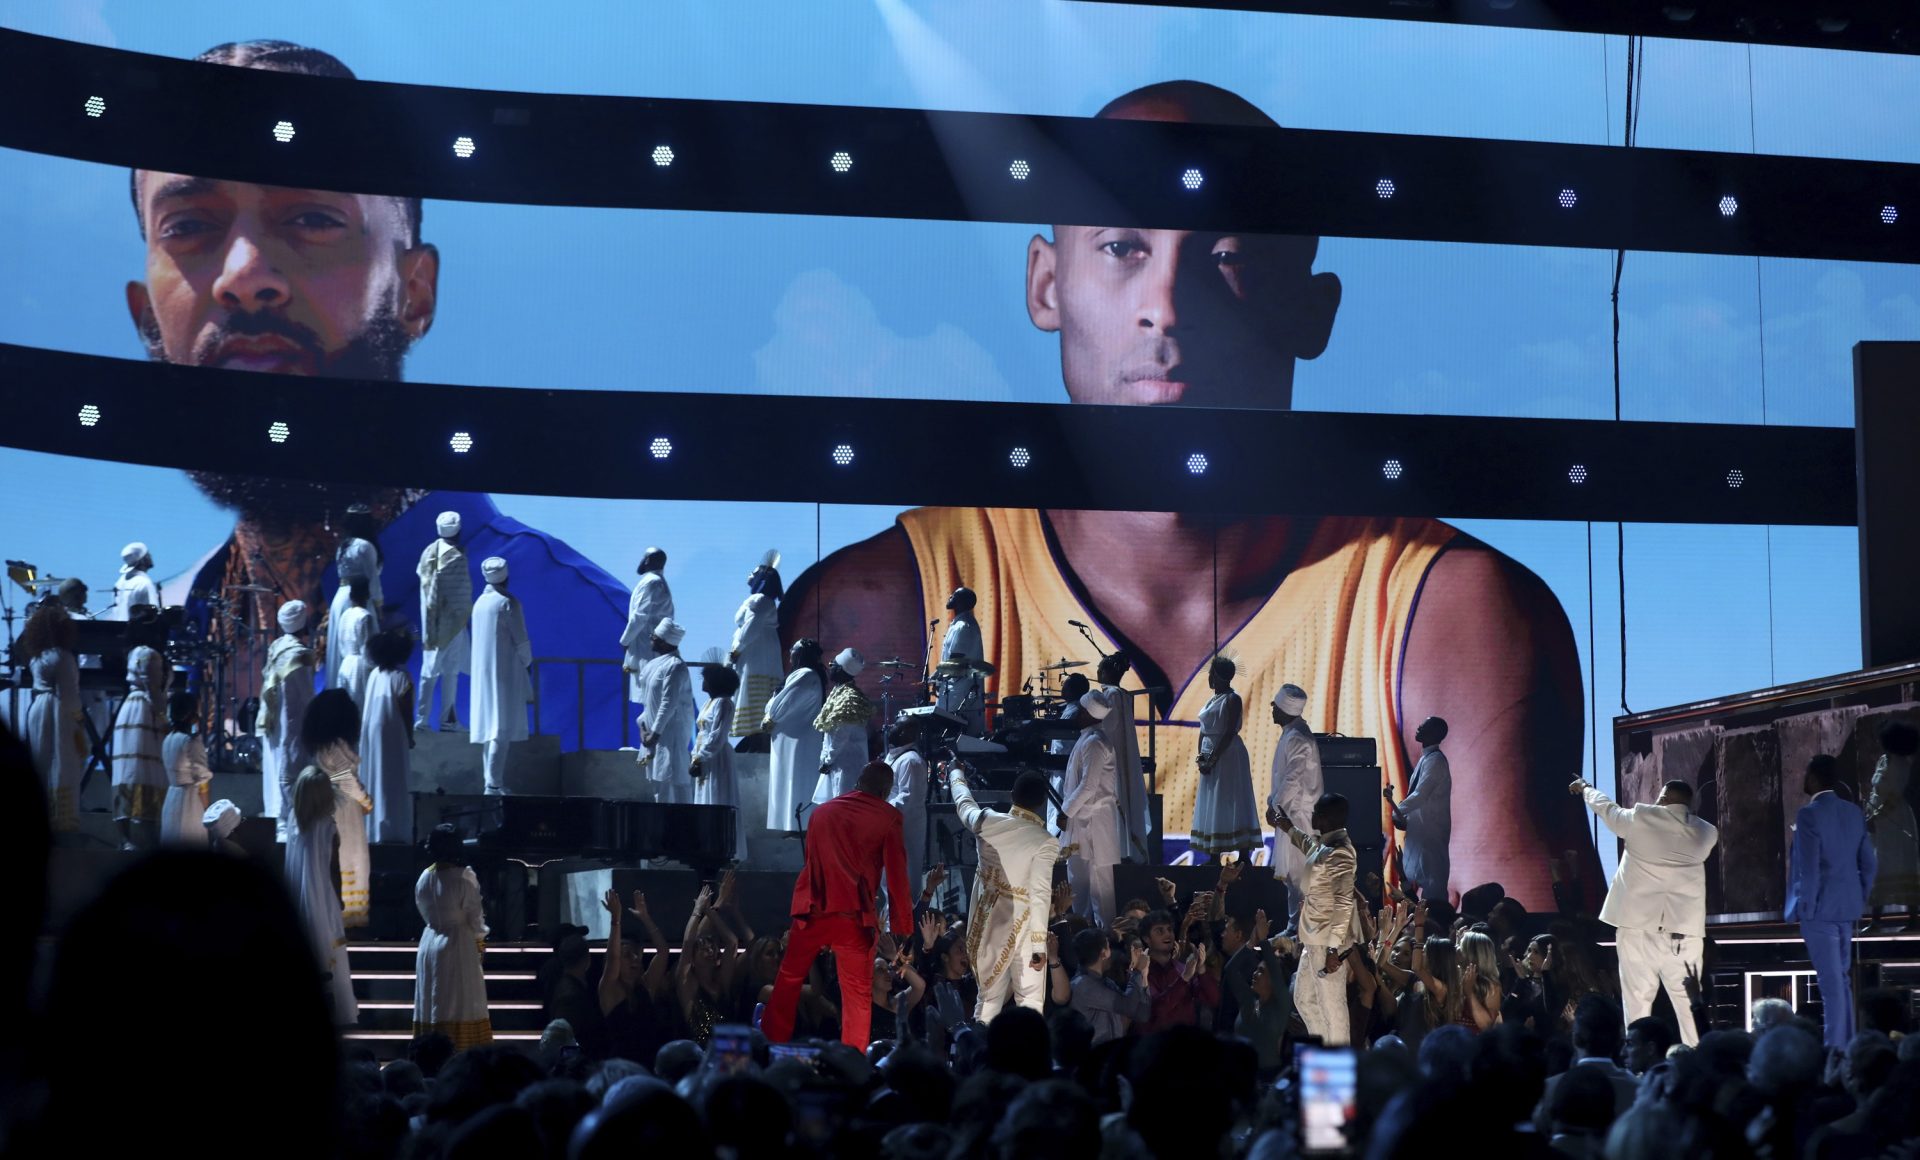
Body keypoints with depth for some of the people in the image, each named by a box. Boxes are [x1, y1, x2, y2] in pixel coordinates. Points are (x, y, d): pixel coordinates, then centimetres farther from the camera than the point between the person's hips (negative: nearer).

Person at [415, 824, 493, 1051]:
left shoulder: (423, 878, 2)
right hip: (458, 946, -5)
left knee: (431, 1003, 10)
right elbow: (475, 916, -8)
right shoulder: (464, 877, -14)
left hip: (430, 944, 5)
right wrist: (479, 939, 11)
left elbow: (425, 913, 11)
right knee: (461, 1005, -1)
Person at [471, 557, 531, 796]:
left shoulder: (480, 602, 7)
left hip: (483, 673, 7)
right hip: (505, 673, -7)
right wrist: (526, 662, 9)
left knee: (490, 727, 12)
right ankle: (494, 784, -12)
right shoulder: (509, 603, -13)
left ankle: (494, 781, 15)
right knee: (501, 730, -7)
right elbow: (521, 641, -11)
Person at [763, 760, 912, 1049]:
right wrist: (902, 925, 5)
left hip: (813, 909, 3)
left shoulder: (822, 810, 15)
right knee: (858, 994, 7)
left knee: (788, 980, 17)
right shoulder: (888, 817, 2)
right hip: (853, 916, -3)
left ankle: (770, 1049, 20)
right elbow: (896, 875, 0)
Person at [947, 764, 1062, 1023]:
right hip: (1020, 929, -5)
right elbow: (1040, 895, -19)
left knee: (989, 998, 16)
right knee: (1030, 1002, 3)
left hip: (986, 925, 5)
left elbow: (964, 803, 18)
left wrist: (956, 774, 39)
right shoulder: (1045, 842, -17)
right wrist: (1039, 944, -15)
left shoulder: (988, 822, -4)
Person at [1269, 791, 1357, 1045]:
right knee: (1304, 1000, 19)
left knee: (1332, 1006, -4)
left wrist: (1334, 948, -25)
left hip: (1328, 943, -11)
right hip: (1314, 940, 11)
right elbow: (1305, 843, 38)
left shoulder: (1339, 853, -18)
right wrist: (1286, 826, 48)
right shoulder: (1321, 844, 10)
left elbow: (1343, 905, -22)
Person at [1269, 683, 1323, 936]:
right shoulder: (1291, 734, 10)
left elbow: (1293, 779, -23)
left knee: (1297, 870, -5)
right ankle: (1296, 922, 23)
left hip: (1298, 813, -10)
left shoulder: (1297, 739, -21)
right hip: (1291, 811, 10)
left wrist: (1275, 805, -16)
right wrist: (1273, 800, 14)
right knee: (1293, 869, 15)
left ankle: (1300, 922, -1)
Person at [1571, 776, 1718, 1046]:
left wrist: (1586, 788, 38)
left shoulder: (1641, 819, -1)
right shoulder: (1705, 833, 7)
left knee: (1637, 999, 2)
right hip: (1684, 929, 2)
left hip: (1640, 925, -2)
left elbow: (1606, 808, 16)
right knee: (1688, 1000, 4)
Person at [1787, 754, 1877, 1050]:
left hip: (1819, 907, -7)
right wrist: (1861, 900, 19)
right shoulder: (1853, 812, 8)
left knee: (1831, 981, -6)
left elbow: (1809, 867, -18)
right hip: (1846, 906, 7)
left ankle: (1834, 1049, -4)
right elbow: (1867, 863, 10)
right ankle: (1846, 1045, 18)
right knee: (1841, 978, 15)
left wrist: (1803, 908, -11)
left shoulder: (1809, 814, -15)